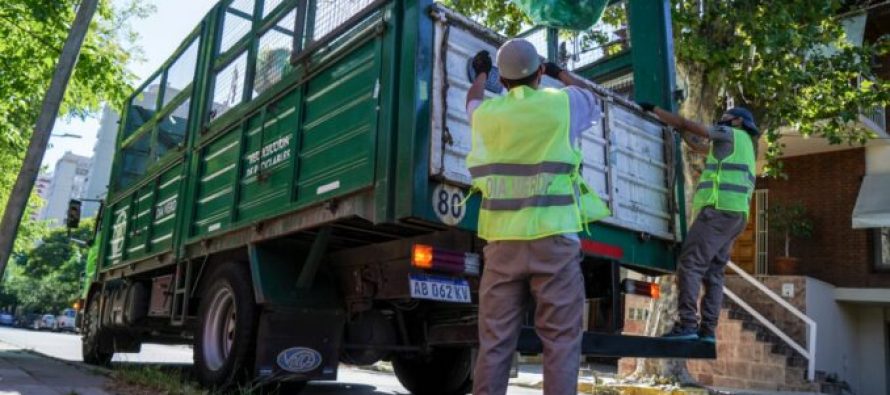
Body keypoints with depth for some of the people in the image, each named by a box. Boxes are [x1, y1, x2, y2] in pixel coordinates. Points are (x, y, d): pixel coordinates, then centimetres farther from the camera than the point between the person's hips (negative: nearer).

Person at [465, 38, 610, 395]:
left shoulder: (486, 113, 7)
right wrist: (562, 74, 44)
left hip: (502, 241, 3)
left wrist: (481, 73, 52)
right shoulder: (563, 103, 2)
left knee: (494, 342, 6)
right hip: (553, 239, -2)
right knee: (561, 341, 1)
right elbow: (593, 102, 27)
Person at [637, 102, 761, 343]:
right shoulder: (745, 147, 31)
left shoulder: (732, 135, 5)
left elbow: (685, 125, 0)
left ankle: (687, 324, -22)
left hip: (720, 210, -9)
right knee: (713, 272, 5)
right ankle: (707, 330, 0)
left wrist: (653, 109, 6)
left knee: (690, 263, -15)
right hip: (734, 214, 9)